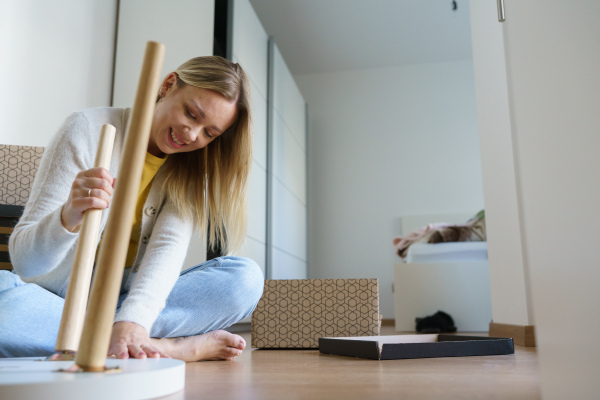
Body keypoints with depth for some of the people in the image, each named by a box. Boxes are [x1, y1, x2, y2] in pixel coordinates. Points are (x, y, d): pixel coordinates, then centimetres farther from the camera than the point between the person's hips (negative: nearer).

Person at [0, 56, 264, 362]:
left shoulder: (192, 168, 0)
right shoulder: (88, 130, -11)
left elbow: (169, 246, -19)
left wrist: (133, 320, -38)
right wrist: (68, 218, -38)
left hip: (131, 299, 2)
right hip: (58, 299, -1)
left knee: (247, 278, -19)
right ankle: (171, 346, -26)